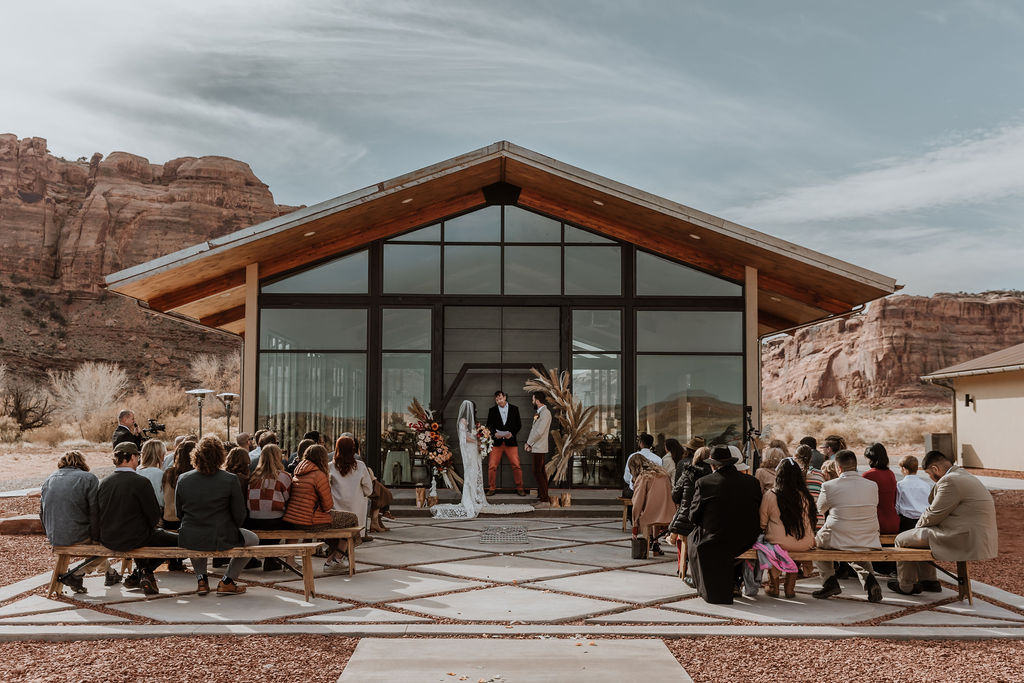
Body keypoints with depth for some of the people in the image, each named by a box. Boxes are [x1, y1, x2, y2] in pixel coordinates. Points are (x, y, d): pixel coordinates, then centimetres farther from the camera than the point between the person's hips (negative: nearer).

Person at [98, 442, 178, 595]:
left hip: (108, 541, 7)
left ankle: (138, 574, 28)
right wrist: (149, 527, 10)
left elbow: (101, 513, 9)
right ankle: (146, 572, 8)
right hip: (133, 539, -7)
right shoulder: (141, 482, -17)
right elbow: (154, 515, -14)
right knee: (176, 540, 10)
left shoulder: (103, 483, 0)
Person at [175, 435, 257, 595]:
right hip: (221, 540, -4)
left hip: (189, 540, 4)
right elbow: (239, 515, -8)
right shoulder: (230, 480, -13)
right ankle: (227, 581, 17)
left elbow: (179, 513, 7)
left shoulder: (182, 479, -4)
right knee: (253, 539, 24)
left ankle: (201, 579, 31)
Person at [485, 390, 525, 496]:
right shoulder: (492, 410, 9)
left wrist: (512, 433, -10)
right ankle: (491, 489, 8)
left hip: (511, 441, 0)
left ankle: (519, 488, 9)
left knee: (516, 466, -3)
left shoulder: (514, 409, 8)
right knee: (492, 466, -3)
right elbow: (489, 426, 9)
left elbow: (519, 424, 7)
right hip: (496, 442, 1)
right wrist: (494, 434, -11)